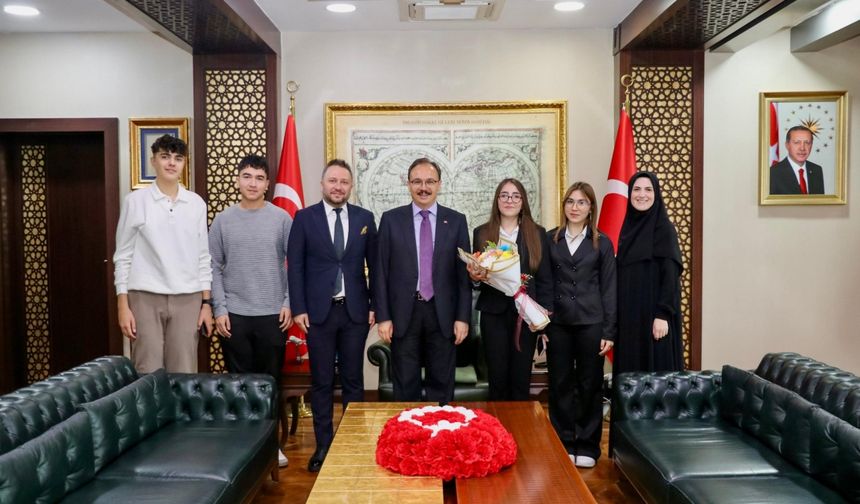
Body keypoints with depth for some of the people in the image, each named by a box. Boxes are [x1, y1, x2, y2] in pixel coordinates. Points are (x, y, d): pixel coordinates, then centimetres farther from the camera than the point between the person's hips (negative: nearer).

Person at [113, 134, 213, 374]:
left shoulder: (196, 203, 7)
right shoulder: (135, 201, 1)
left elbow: (203, 257, 9)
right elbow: (123, 256, 1)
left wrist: (206, 303, 4)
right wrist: (123, 305, -5)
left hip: (187, 299, 2)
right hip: (146, 298, -2)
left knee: (184, 374, 5)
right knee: (148, 375, 1)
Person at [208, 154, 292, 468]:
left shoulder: (281, 218, 1)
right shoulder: (223, 220, 3)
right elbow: (214, 267, 3)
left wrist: (289, 303, -5)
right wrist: (219, 309, -4)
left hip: (273, 314, 0)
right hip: (234, 314, 1)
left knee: (271, 379, 8)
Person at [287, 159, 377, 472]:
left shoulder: (365, 218, 5)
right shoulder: (304, 218, 0)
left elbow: (375, 265, 7)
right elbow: (295, 266, -1)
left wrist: (375, 306, 3)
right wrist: (298, 309, -6)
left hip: (355, 311, 1)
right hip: (318, 311, -1)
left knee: (353, 380, 9)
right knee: (321, 382, 6)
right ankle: (324, 444, 18)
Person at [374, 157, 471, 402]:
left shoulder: (456, 220, 4)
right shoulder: (391, 219, 2)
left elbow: (463, 272, 3)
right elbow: (381, 271, 1)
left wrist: (463, 317, -2)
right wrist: (383, 317, -4)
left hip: (442, 313, 1)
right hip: (403, 313, 0)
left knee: (441, 385, 10)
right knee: (405, 386, 9)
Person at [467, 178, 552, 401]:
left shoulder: (537, 233, 6)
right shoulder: (482, 233, 7)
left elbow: (545, 278, 5)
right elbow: (476, 271, 10)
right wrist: (475, 276, -14)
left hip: (526, 313, 0)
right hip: (494, 313, 0)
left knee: (521, 377, 5)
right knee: (497, 376, 4)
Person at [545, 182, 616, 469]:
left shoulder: (601, 243, 4)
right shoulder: (550, 240, 6)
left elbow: (609, 288, 2)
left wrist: (609, 330, -4)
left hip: (591, 323, -1)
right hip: (558, 323, 1)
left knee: (590, 385, 6)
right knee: (560, 384, 6)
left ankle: (587, 446, 19)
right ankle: (564, 444, 19)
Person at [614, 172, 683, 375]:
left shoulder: (664, 228, -7)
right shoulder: (628, 227, 11)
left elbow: (670, 275, -12)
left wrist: (663, 315, -19)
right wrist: (618, 314, 11)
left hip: (654, 314, -6)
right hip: (628, 315, 6)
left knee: (656, 370, 0)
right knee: (629, 369, 8)